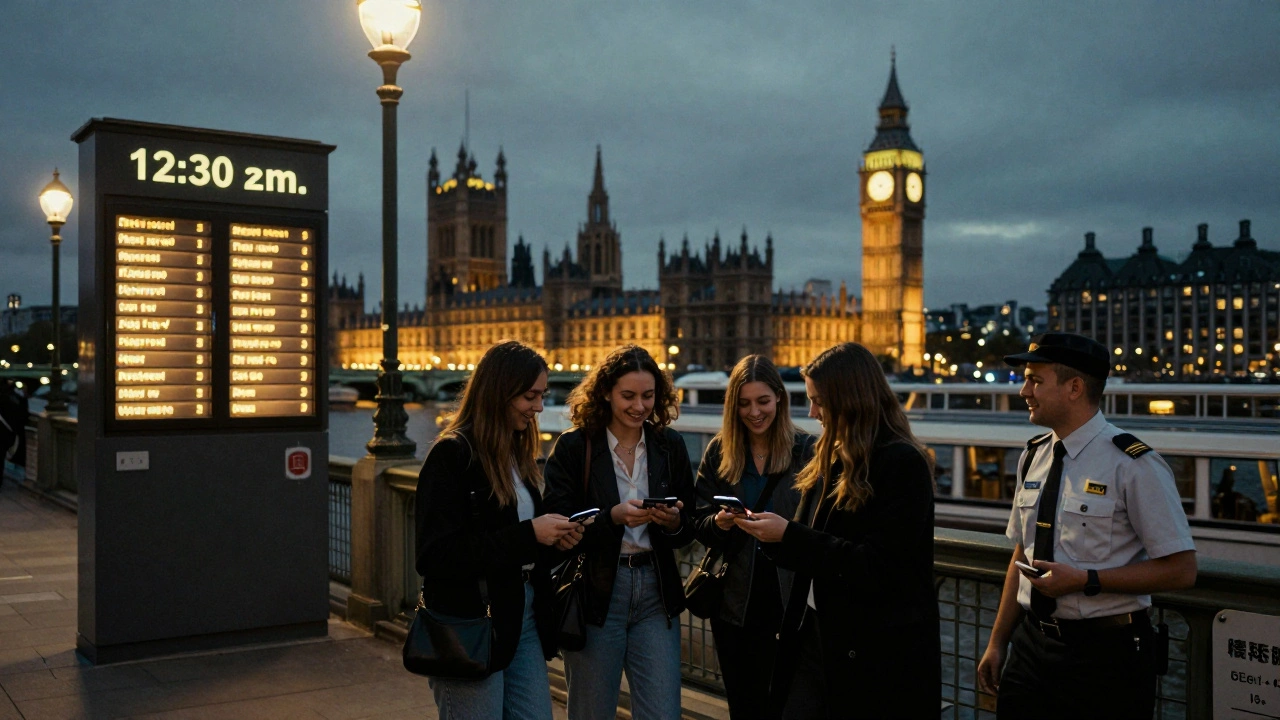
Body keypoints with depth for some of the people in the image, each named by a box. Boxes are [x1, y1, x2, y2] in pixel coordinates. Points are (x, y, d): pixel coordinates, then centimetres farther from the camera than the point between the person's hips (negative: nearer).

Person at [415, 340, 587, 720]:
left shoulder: (518, 454, 11)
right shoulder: (452, 455, -14)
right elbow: (436, 556, -21)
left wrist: (552, 538, -1)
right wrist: (528, 535, -22)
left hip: (524, 617, 8)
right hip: (470, 626, -7)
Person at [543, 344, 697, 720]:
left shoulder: (670, 446, 6)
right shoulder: (573, 446, -4)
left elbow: (688, 530, 10)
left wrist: (673, 522, -13)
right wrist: (613, 517, -22)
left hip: (655, 592, 3)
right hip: (595, 592, -2)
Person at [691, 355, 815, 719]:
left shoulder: (807, 449, -2)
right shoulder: (718, 451, 5)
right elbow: (698, 522, 4)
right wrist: (718, 522, -16)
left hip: (789, 597, -2)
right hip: (734, 600, 3)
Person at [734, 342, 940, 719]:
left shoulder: (902, 464, -14)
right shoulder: (834, 459, 10)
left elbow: (876, 567, -20)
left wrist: (789, 536, -19)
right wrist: (772, 533, -4)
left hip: (881, 654, -7)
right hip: (817, 635, 7)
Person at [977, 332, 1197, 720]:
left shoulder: (1133, 465, -13)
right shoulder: (1033, 457, 6)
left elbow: (1180, 570, -13)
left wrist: (1085, 580, -20)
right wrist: (997, 643, 10)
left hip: (1104, 658, -5)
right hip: (1031, 645, 5)